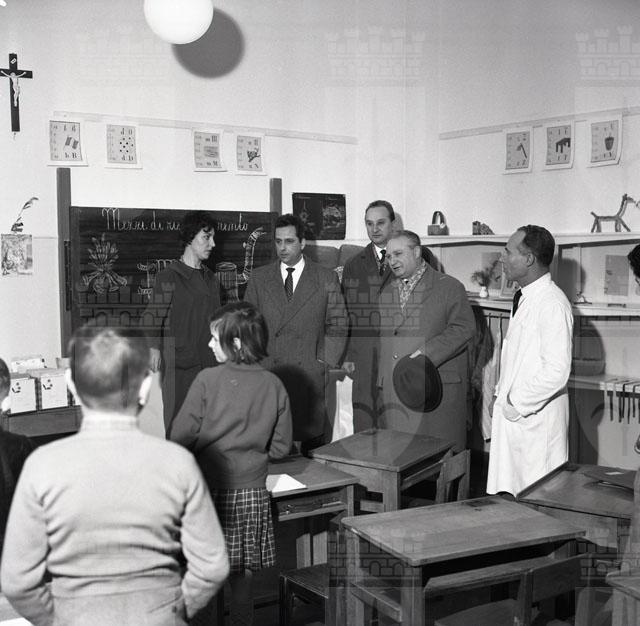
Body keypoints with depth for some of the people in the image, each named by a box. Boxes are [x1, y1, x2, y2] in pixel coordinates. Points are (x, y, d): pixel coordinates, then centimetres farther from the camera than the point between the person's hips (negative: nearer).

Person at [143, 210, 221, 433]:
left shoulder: (210, 278, 16)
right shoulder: (169, 276, -3)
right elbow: (152, 317, -9)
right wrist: (154, 348, -22)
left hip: (209, 364, 6)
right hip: (179, 365, -6)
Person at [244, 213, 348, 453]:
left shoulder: (326, 278, 6)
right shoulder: (259, 277, 11)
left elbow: (337, 326, 7)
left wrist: (325, 362, -1)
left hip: (310, 374, -1)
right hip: (267, 374, 1)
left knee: (313, 441, -1)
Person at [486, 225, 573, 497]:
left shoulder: (552, 304, -18)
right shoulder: (524, 299, 12)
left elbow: (556, 372, -23)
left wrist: (518, 406, -16)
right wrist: (501, 395, 13)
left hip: (537, 418, -9)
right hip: (513, 413, 9)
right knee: (508, 492, 13)